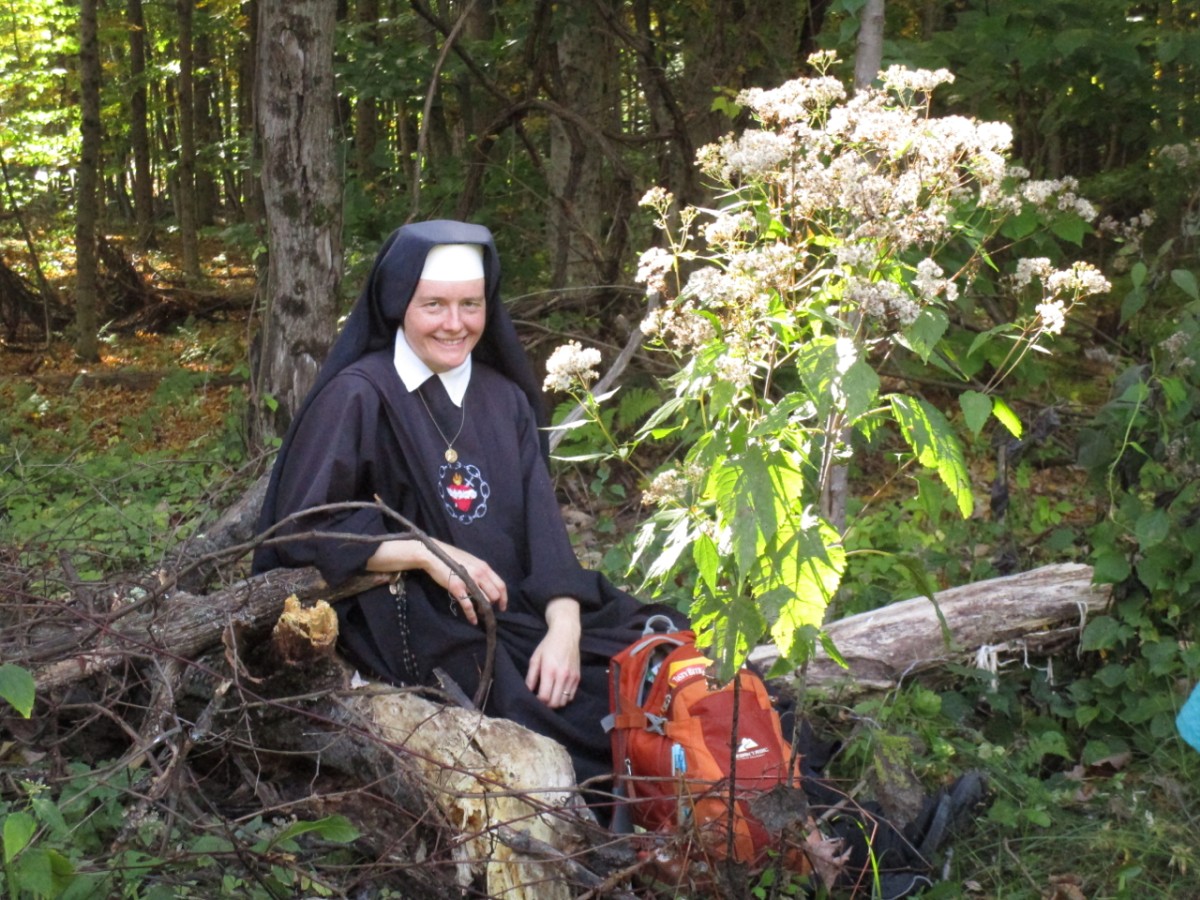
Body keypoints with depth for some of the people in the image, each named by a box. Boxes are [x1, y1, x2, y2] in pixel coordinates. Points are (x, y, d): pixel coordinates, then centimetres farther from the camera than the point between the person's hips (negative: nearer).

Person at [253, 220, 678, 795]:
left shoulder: (504, 398, 14)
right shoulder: (357, 396, -3)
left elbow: (541, 521, 3)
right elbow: (301, 528, -7)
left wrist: (564, 629, -14)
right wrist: (426, 552, -19)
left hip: (519, 610, 6)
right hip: (414, 626, -6)